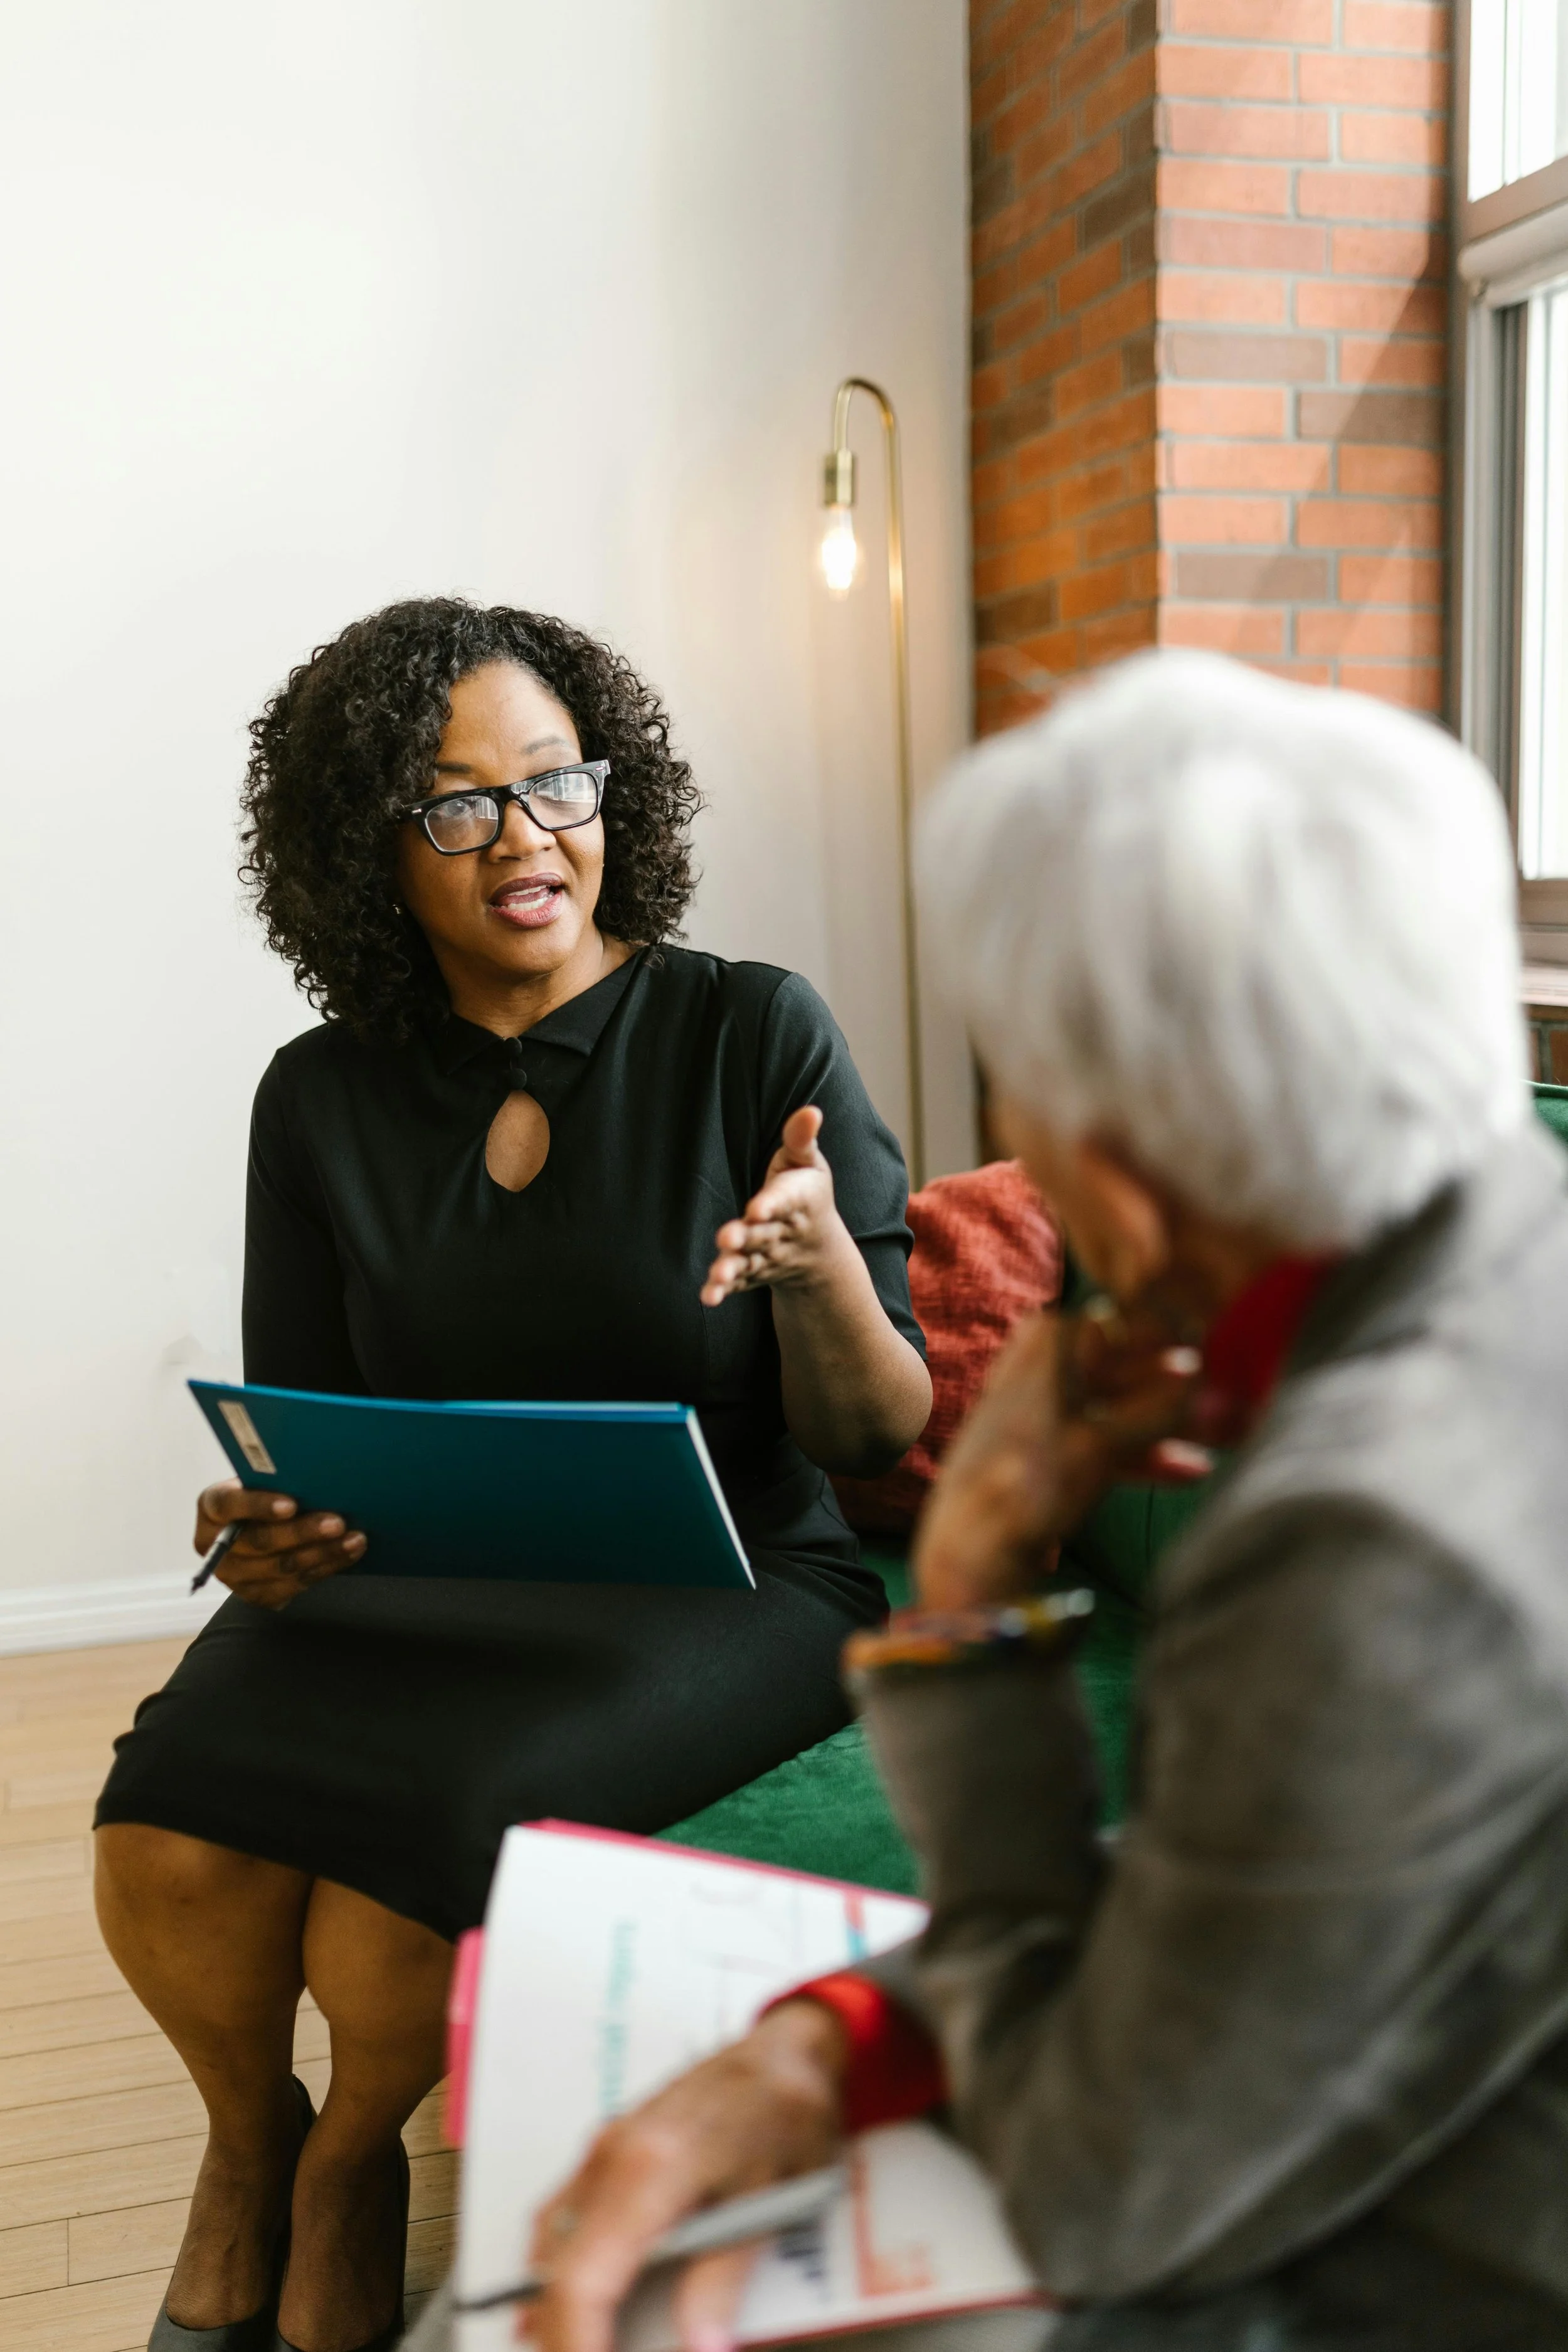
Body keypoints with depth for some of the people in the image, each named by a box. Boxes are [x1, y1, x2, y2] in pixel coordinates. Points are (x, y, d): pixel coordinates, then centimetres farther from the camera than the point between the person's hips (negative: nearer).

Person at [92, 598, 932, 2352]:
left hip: (716, 1585, -2)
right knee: (170, 1834, -25)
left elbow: (878, 1438, -5)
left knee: (422, 1826, -30)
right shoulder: (323, 1100, 4)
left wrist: (819, 1269, -26)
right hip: (409, 1584, 3)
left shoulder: (755, 1038, -5)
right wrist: (262, 1531, -14)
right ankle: (247, 2142, 12)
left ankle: (351, 2175, 8)